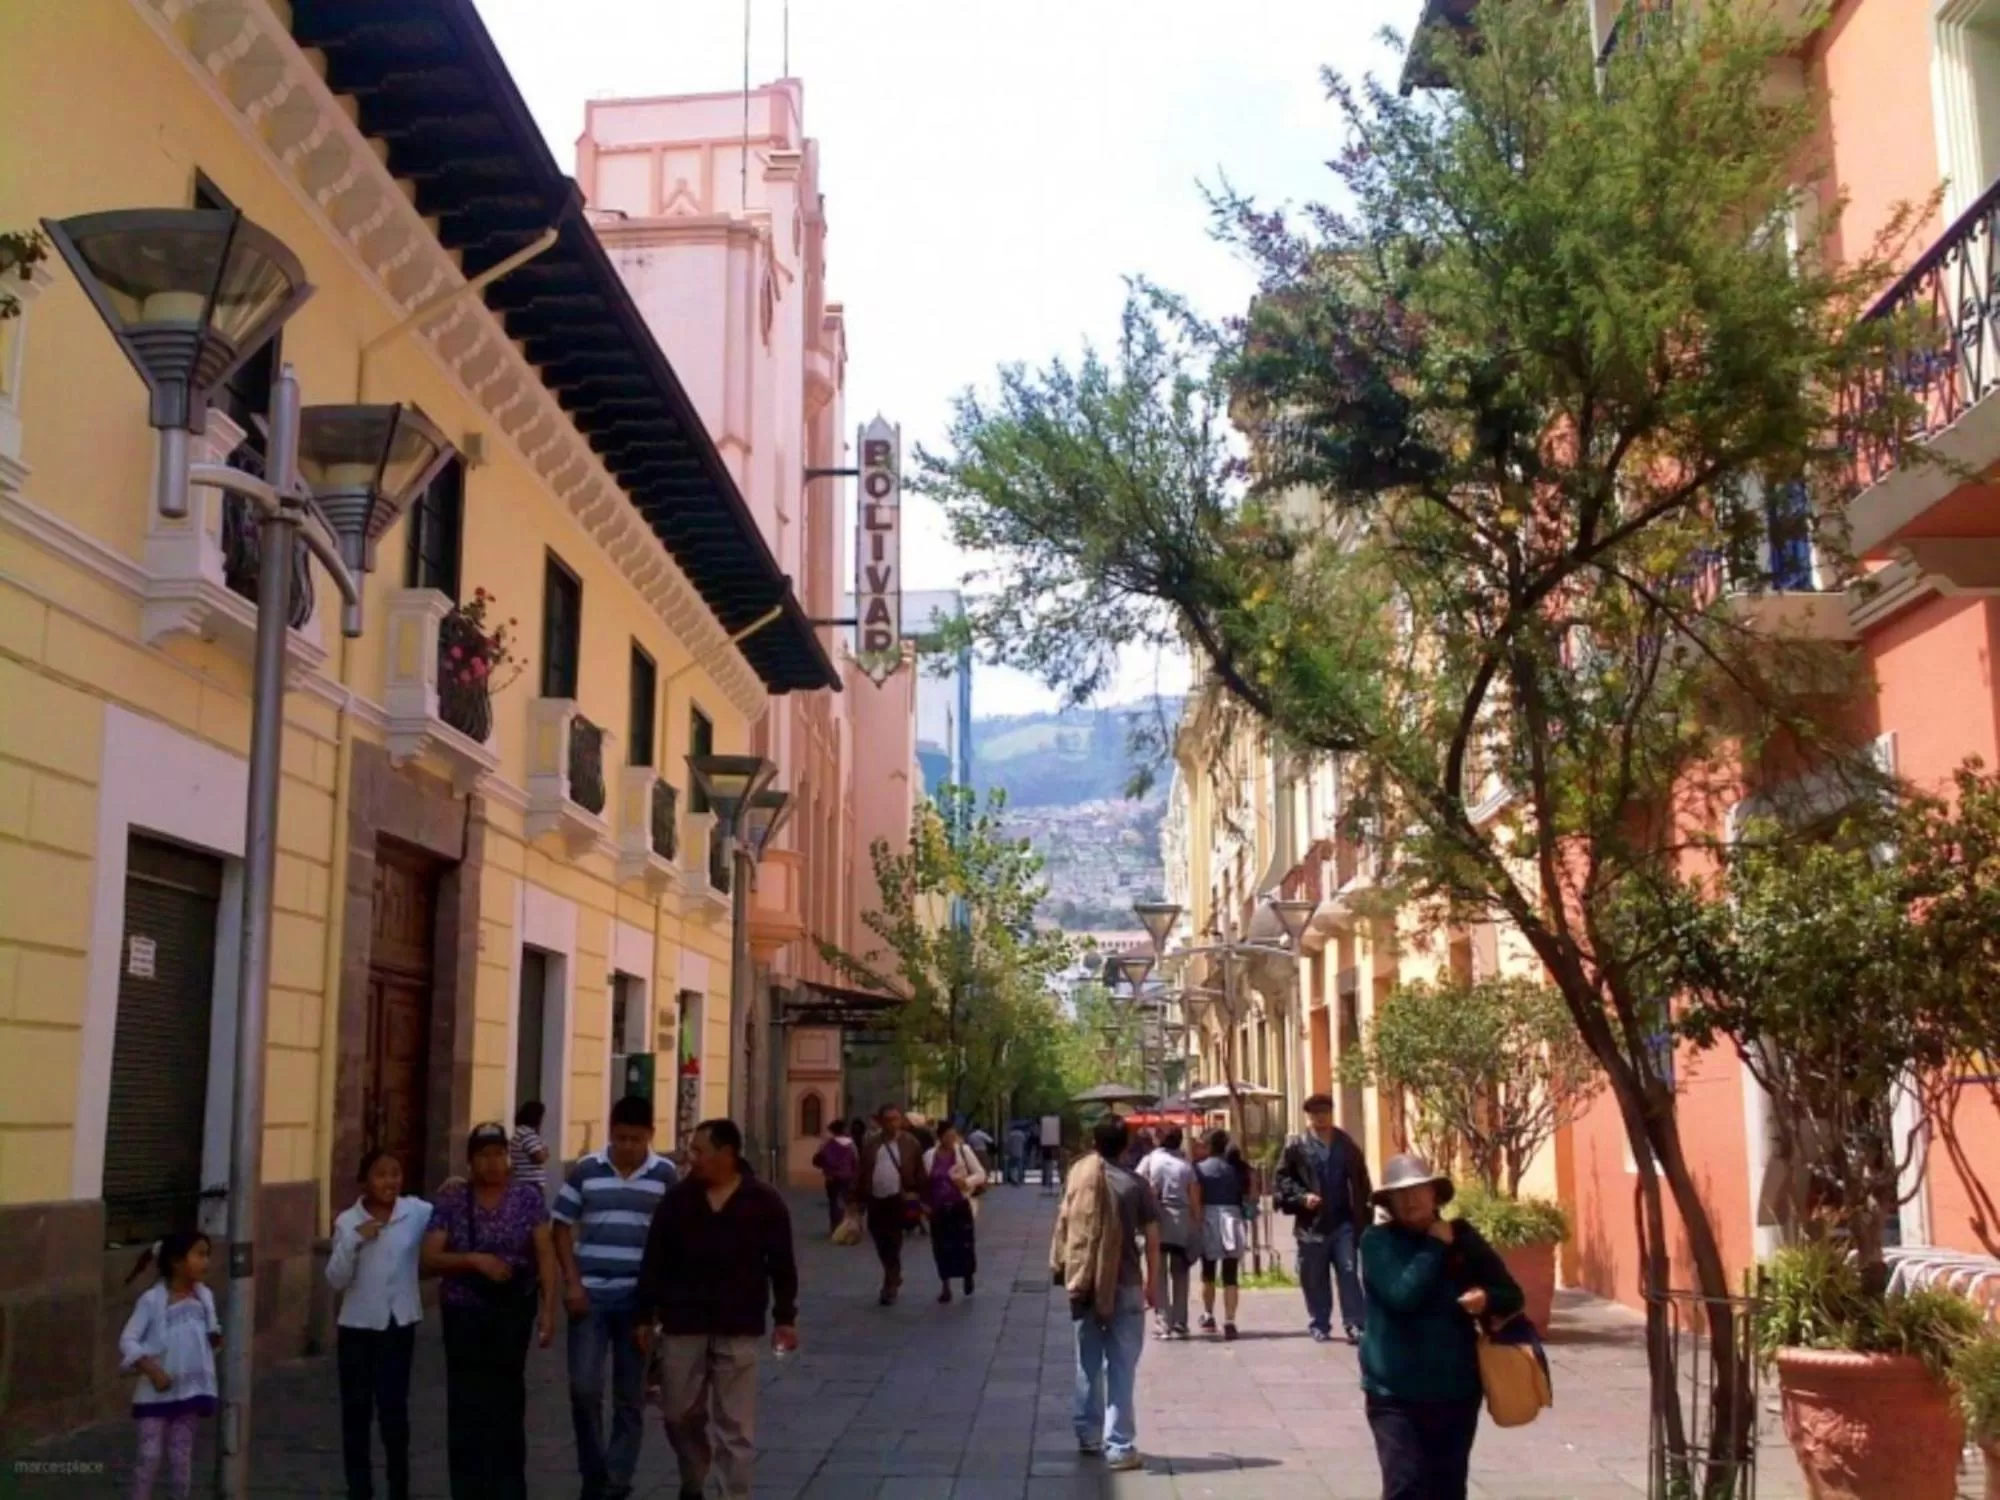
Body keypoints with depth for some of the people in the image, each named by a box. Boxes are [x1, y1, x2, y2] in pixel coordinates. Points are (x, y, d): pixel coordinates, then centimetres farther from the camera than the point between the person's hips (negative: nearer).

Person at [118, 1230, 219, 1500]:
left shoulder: (204, 1297, 3)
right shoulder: (152, 1300, -11)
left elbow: (211, 1336, 12)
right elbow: (128, 1341, -12)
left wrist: (216, 1337, -12)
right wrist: (152, 1370, -21)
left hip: (190, 1389, 4)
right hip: (156, 1392, -4)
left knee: (181, 1456, 10)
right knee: (150, 1455, -5)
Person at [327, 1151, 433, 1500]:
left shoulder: (417, 1212, -5)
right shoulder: (348, 1221, -2)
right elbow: (336, 1280, -5)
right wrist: (354, 1241, -18)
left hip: (399, 1323, -1)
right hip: (357, 1326, 1)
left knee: (394, 1407, 3)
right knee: (357, 1409, 6)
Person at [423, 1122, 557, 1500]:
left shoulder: (527, 1196, -2)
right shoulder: (452, 1199, -3)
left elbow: (545, 1254, -4)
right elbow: (430, 1259, -6)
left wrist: (548, 1309, -11)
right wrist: (474, 1260, -21)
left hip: (514, 1312, 1)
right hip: (465, 1313, 0)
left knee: (508, 1402, 8)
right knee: (467, 1406, -2)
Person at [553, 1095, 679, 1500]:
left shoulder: (666, 1175, -1)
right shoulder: (585, 1170, -1)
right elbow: (562, 1227, 4)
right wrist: (572, 1283, -5)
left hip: (640, 1297, 0)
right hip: (590, 1293, 0)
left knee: (630, 1396, 6)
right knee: (584, 1387, -4)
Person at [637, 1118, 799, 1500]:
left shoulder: (764, 1202, -4)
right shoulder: (677, 1199, 1)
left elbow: (781, 1264, 0)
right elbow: (654, 1261, 4)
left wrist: (785, 1318, -2)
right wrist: (645, 1315, 3)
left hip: (739, 1329, -2)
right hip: (683, 1325, 3)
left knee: (735, 1423, 1)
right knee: (681, 1414, 12)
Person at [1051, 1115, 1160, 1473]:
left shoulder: (1078, 1175, 0)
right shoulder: (1134, 1185, -6)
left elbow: (1065, 1223, 4)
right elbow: (1151, 1240, -4)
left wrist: (1063, 1269, 14)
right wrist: (1153, 1283, 6)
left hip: (1084, 1283, 3)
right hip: (1124, 1285, -3)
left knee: (1088, 1363, 17)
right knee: (1121, 1369, 0)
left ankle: (1089, 1435, 26)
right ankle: (1119, 1446, -3)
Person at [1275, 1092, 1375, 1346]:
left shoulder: (1346, 1144, 7)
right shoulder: (1296, 1146, 0)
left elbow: (1361, 1181, 9)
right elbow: (1282, 1179, 2)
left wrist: (1365, 1216, 4)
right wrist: (1302, 1197, -14)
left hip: (1343, 1222, 1)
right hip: (1312, 1224, -1)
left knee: (1348, 1273, -4)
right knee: (1315, 1279, 8)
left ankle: (1355, 1324, -3)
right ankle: (1319, 1325, 19)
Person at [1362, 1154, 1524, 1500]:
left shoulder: (1462, 1236, 3)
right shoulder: (1378, 1241, -7)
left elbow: (1512, 1296, 8)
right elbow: (1402, 1295, -23)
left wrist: (1487, 1298, -15)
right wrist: (1436, 1247, -14)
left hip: (1456, 1392, 4)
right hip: (1395, 1393, -4)